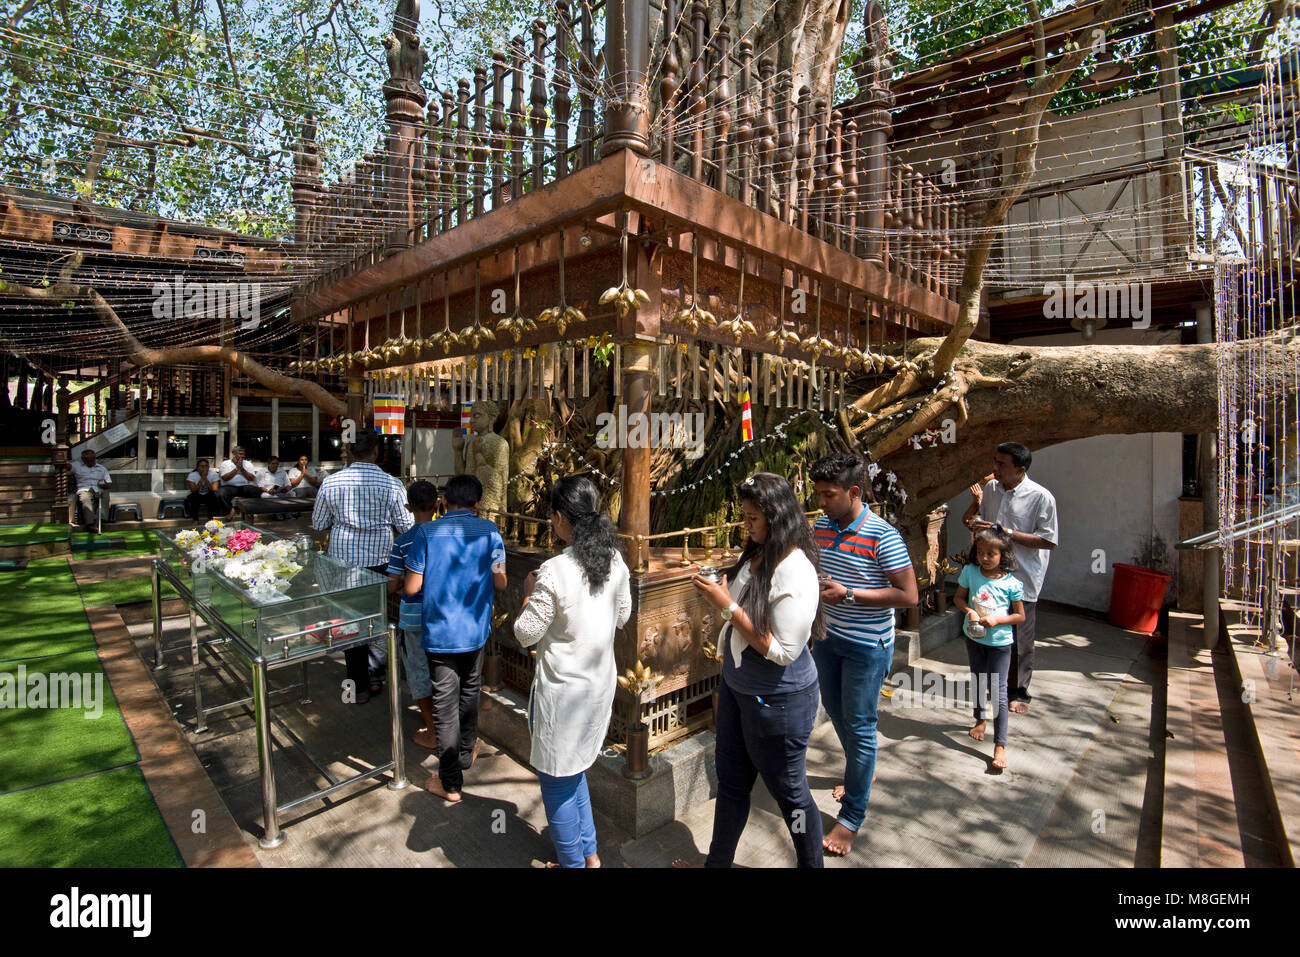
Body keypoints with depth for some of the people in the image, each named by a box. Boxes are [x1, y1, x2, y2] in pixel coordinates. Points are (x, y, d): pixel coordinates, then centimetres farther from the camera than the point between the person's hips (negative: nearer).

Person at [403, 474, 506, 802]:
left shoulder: (427, 533, -11)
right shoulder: (490, 531, -7)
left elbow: (412, 587, -11)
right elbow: (500, 582, -3)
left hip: (439, 632, -2)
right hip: (475, 629, 2)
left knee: (444, 704, 7)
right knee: (470, 692, 23)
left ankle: (450, 782, 15)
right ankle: (465, 753, 43)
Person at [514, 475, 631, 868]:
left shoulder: (554, 572, -25)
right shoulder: (615, 561, -6)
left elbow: (526, 633, -15)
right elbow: (623, 616, 8)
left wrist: (530, 594, -1)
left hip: (561, 690, -7)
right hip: (601, 681, 7)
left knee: (556, 779, 15)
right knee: (574, 768, 26)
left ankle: (573, 862, 31)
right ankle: (589, 853, 38)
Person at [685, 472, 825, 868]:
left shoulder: (795, 571, -25)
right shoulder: (754, 556, -1)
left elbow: (783, 651, -26)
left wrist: (728, 606, -25)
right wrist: (716, 591, -3)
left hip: (779, 698, -8)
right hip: (736, 686, 8)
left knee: (788, 790, 14)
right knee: (731, 780, 22)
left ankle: (812, 863, 39)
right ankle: (717, 861, 42)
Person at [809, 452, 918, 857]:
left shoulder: (882, 536, -21)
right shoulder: (821, 527, -2)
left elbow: (908, 595, -21)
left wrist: (848, 594, -25)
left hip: (867, 647, -7)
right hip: (828, 638, 7)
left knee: (859, 726, 4)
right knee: (836, 711, 22)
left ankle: (852, 819, 19)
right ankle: (862, 772, 48)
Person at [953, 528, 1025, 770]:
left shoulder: (1011, 583, -15)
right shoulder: (970, 572, -8)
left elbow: (1020, 616, -8)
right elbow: (958, 597, 3)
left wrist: (996, 619, -23)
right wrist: (969, 611, -16)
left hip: (999, 641, -4)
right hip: (973, 636, 4)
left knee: (998, 689, -3)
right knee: (977, 680, 22)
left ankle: (1000, 745, 3)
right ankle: (981, 719, 46)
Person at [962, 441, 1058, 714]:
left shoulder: (1041, 497, -14)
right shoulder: (990, 488, 2)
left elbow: (1048, 541, -15)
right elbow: (974, 521, 14)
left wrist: (1006, 532, -22)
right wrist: (975, 524, -9)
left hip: (1022, 579, -5)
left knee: (1020, 640, 7)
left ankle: (1019, 692, 26)